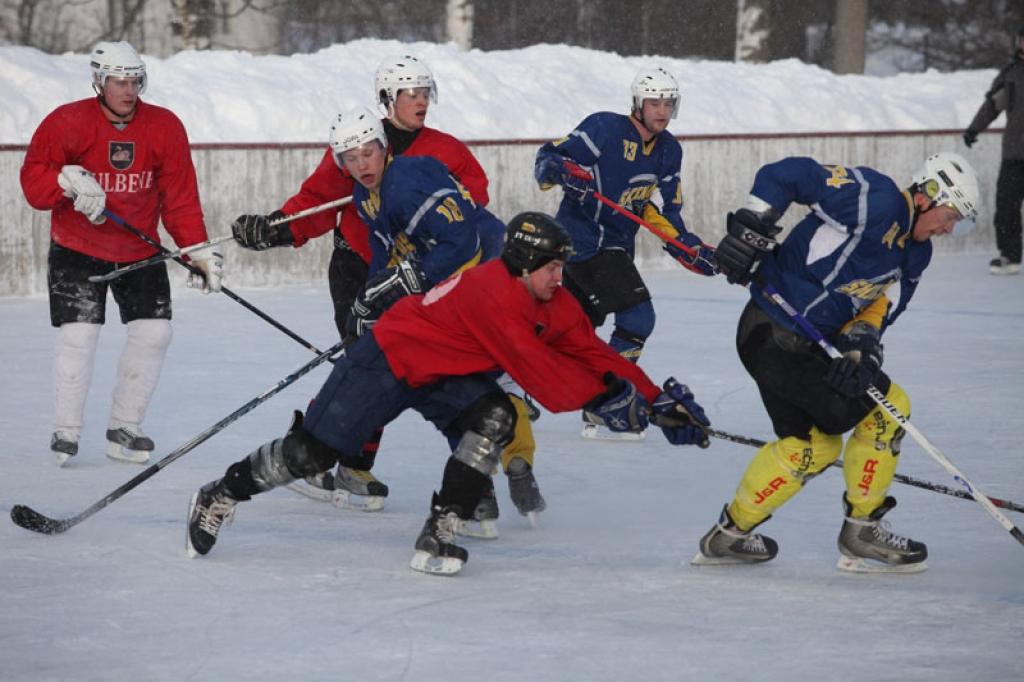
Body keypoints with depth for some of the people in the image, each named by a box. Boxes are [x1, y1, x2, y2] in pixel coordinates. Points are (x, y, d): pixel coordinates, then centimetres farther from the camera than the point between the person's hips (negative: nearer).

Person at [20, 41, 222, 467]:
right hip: (77, 250, -3)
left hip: (140, 252, 3)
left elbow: (180, 197, -4)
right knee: (78, 334, -11)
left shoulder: (165, 128, -8)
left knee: (154, 332, -1)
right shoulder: (67, 123, -15)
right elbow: (33, 180, -12)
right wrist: (67, 181, -33)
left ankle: (123, 428, 14)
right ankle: (66, 431, 6)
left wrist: (198, 251, -10)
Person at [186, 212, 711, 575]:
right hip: (388, 358, -8)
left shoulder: (553, 304, -6)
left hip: (445, 375, 8)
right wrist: (599, 396, -33)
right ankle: (223, 494, 18)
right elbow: (536, 371, -36)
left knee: (494, 419, -21)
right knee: (313, 452, -5)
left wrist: (658, 402, -11)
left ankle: (439, 534, -16)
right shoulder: (492, 293, -33)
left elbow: (594, 354, -5)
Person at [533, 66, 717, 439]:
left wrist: (690, 249, 1)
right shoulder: (605, 128, -14)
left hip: (616, 245, 8)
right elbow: (546, 158, -15)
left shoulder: (669, 151, 8)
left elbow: (666, 214, 13)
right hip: (581, 237, -8)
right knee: (637, 317, -18)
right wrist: (562, 171, -36)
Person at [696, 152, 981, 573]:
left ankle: (730, 535, 33)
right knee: (886, 408, -6)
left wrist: (860, 344, -14)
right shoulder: (876, 200, -18)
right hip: (777, 337, -10)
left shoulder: (914, 252, 11)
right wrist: (751, 226, -24)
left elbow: (876, 310, 6)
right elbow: (786, 174, -20)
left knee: (812, 443, 21)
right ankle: (862, 530, 6)